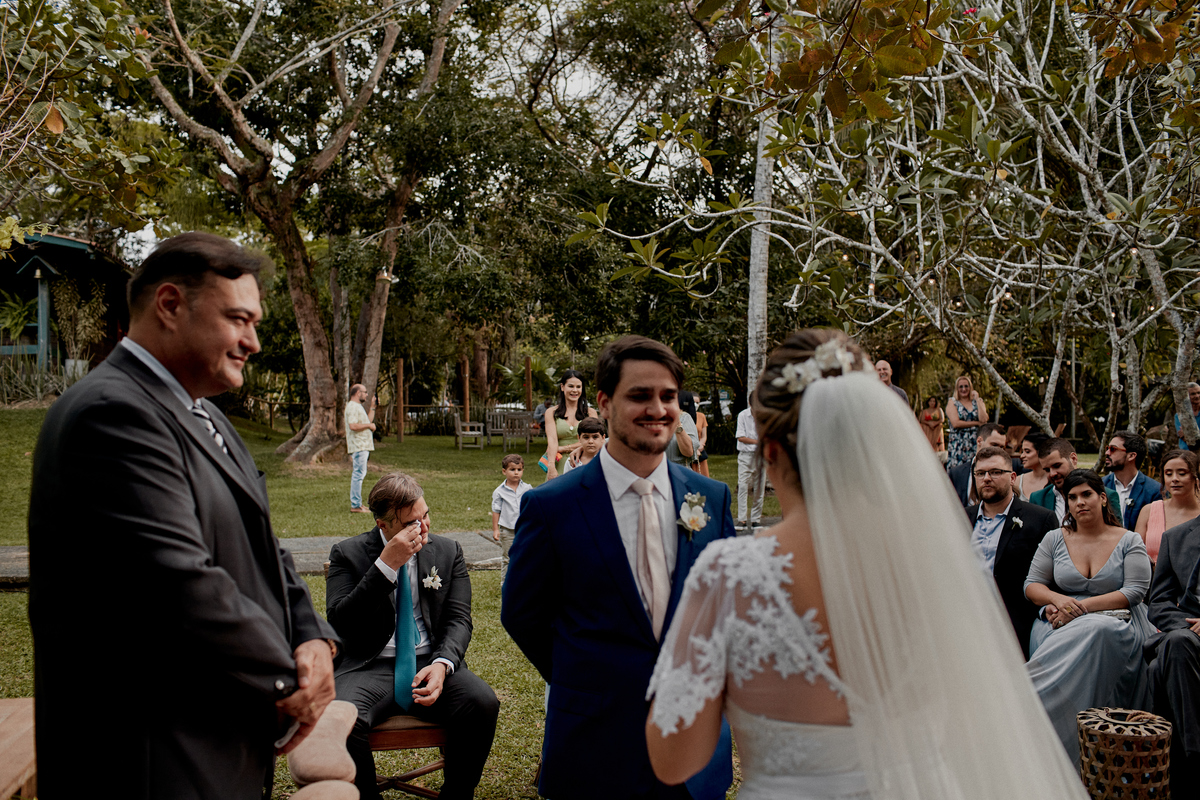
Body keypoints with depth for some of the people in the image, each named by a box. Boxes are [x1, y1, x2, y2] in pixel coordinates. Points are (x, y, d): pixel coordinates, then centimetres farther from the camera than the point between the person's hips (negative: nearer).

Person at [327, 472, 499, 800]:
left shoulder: (448, 551, 10)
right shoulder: (348, 553, 3)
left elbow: (458, 619, 5)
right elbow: (339, 622, -9)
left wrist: (442, 664, -17)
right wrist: (386, 564, -17)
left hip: (432, 662, 2)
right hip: (372, 666, -2)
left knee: (483, 703, -28)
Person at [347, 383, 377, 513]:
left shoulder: (358, 406, 21)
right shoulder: (353, 407, -14)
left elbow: (368, 420, 24)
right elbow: (353, 425, -26)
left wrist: (372, 407, 18)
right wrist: (369, 425, -15)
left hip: (363, 446, 11)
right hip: (358, 447, -11)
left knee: (358, 474, 14)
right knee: (359, 474, -11)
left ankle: (356, 503, 19)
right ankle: (356, 505, -10)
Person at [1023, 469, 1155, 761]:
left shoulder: (1129, 541, 8)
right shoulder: (1055, 539, 13)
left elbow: (1135, 591, -4)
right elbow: (1032, 585, 10)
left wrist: (1082, 606, -16)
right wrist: (1057, 600, -14)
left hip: (1114, 623, -1)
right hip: (1061, 623, 1)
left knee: (1094, 633, -38)